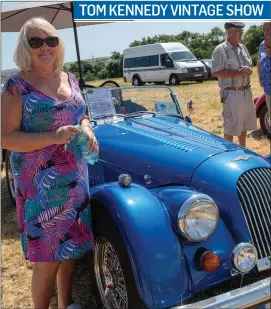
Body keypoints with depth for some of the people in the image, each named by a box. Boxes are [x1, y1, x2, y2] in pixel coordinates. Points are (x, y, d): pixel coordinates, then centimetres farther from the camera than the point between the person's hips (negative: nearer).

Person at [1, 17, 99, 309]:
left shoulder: (70, 79, 8)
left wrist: (87, 130, -3)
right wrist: (53, 137, -24)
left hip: (75, 178, 6)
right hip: (40, 184, -6)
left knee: (72, 246, 16)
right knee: (47, 257, 2)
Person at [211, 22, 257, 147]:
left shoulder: (243, 48, 11)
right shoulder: (220, 50, -12)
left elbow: (250, 66, 19)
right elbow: (215, 72, -19)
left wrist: (248, 70, -7)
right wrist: (238, 73, -22)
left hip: (246, 91, 8)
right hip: (231, 93, -8)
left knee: (245, 123, 17)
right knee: (230, 126, -1)